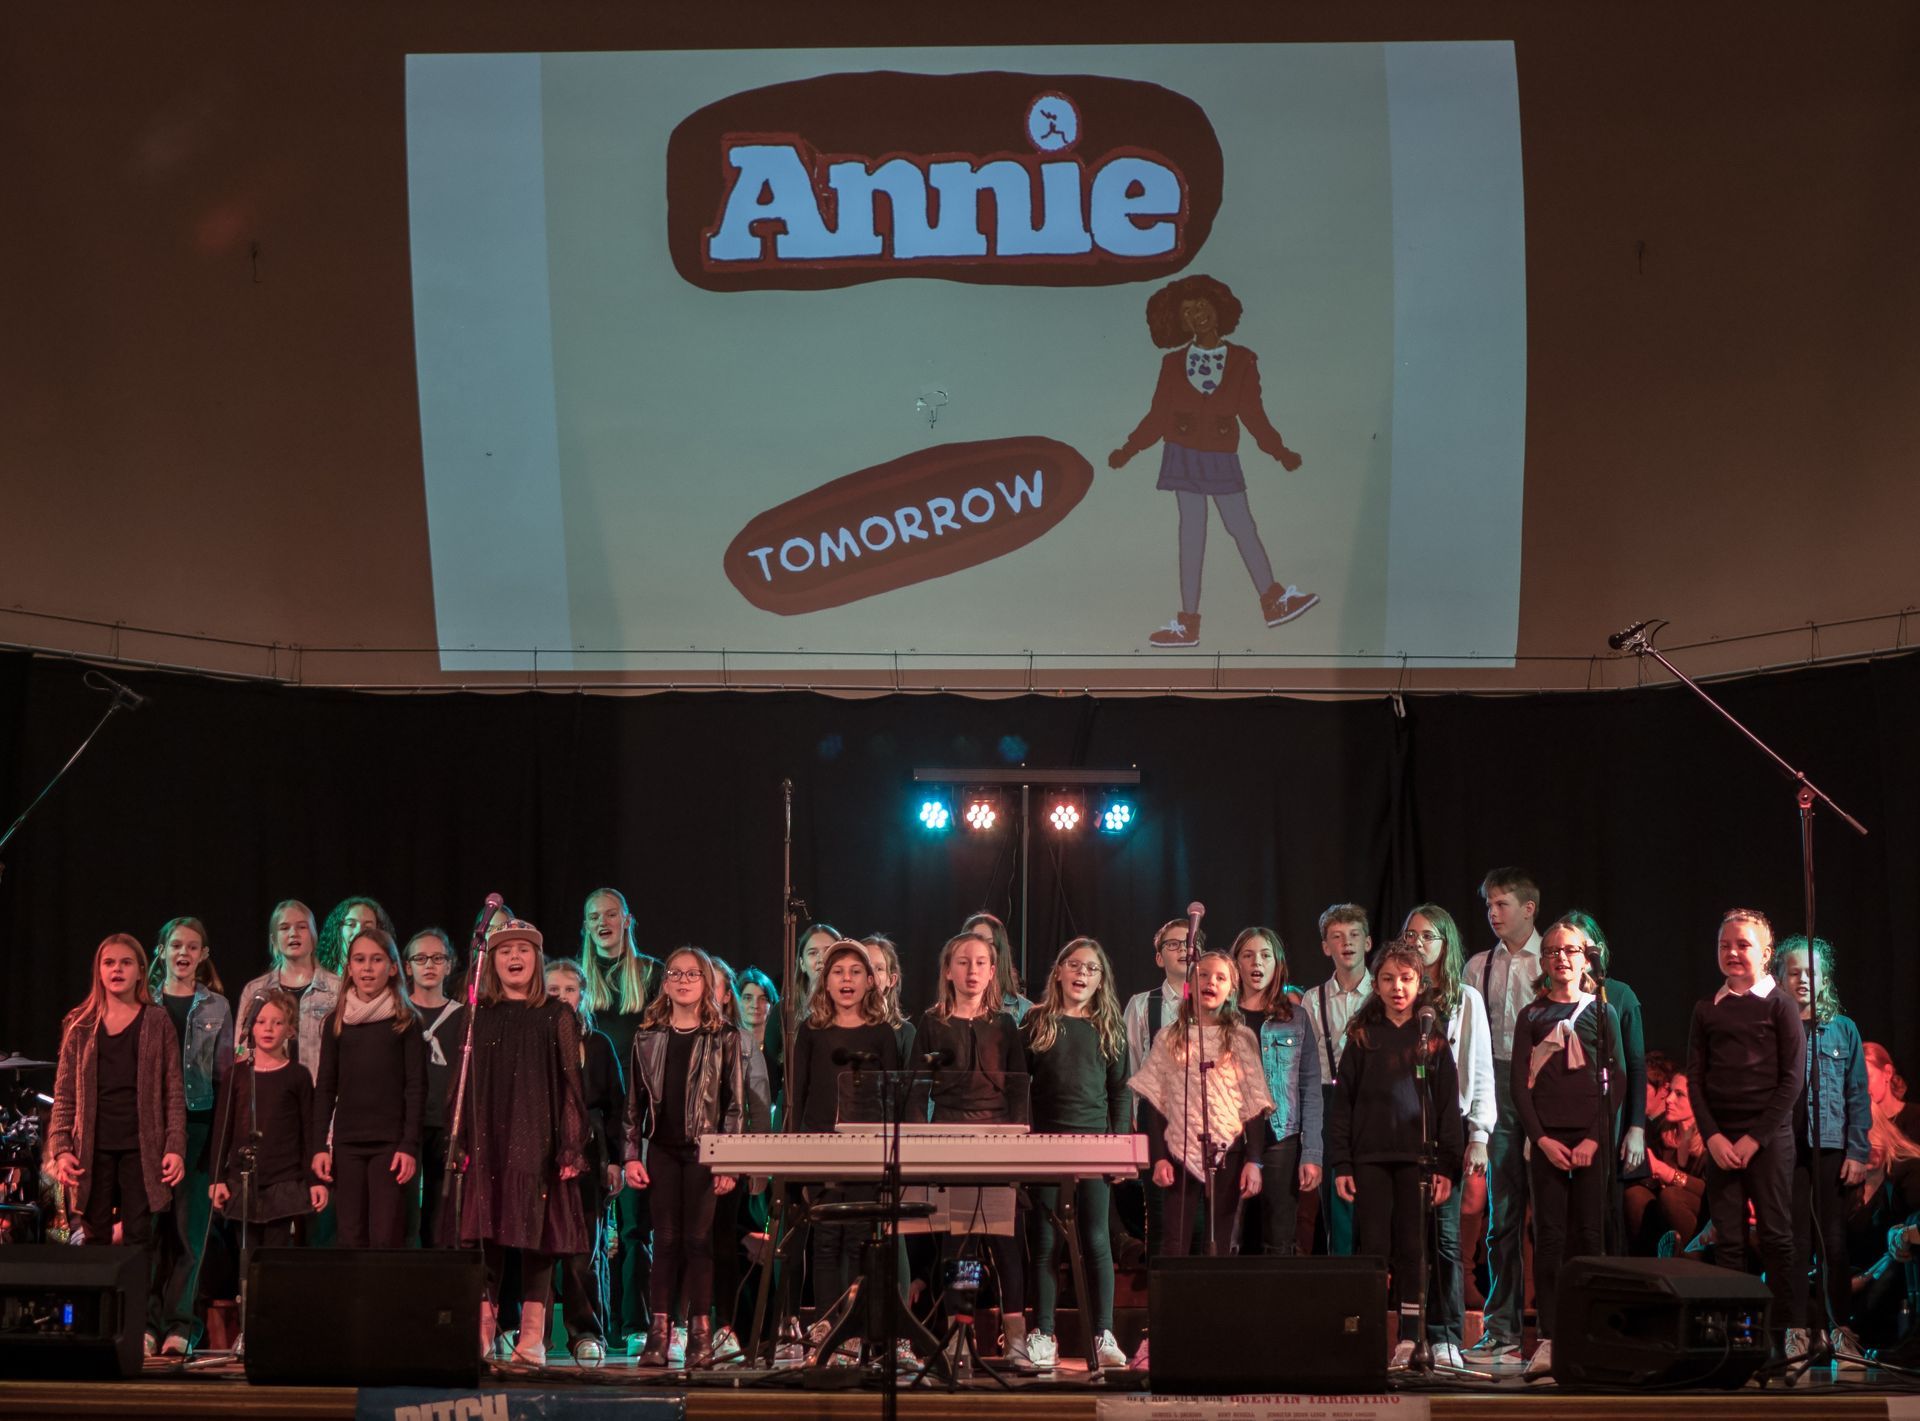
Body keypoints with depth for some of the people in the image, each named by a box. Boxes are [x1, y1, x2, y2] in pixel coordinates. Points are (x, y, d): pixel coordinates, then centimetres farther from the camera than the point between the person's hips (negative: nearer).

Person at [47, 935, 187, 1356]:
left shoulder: (156, 1023, 6)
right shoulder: (80, 1026, 10)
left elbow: (174, 1092, 3)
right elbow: (64, 1095, 8)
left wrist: (174, 1148, -6)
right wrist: (61, 1148, -3)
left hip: (141, 1147, -2)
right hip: (93, 1148, 2)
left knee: (138, 1238, -3)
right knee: (95, 1239, 2)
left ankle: (145, 1329, -1)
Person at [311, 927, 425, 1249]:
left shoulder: (405, 1022, 2)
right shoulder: (337, 1022, 10)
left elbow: (416, 1087, 0)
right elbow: (325, 1088, 11)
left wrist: (410, 1145, -8)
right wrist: (320, 1145, 3)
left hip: (390, 1142, -3)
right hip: (346, 1142, 3)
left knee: (385, 1239, -8)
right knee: (350, 1238, 0)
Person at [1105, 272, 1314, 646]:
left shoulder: (1241, 362, 2)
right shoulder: (1174, 363, 3)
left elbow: (1253, 415, 4)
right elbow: (1158, 417, 5)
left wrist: (1280, 452, 1)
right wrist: (1128, 450, 0)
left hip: (1221, 457, 0)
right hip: (1184, 454, 0)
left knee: (1242, 526, 3)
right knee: (1191, 530, 1)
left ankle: (1273, 601, 19)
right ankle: (1188, 622, 4)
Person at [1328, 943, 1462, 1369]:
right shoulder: (1362, 1035, 8)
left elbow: (1448, 1103, 5)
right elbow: (1342, 1103, 7)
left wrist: (1447, 1166, -2)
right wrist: (1340, 1165, 0)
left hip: (1417, 1157, 0)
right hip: (1370, 1157, 0)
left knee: (1411, 1249, 1)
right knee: (1372, 1248, -1)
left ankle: (1410, 1336, 6)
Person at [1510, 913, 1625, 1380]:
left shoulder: (1601, 1013, 8)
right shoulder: (1531, 1016, 10)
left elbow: (1617, 1080, 3)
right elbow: (1520, 1084, 5)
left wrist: (1594, 1139, -8)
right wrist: (1542, 1139, -7)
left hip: (1591, 1136, 0)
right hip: (1546, 1136, 0)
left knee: (1588, 1233, -2)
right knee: (1549, 1235, -4)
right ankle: (1548, 1340, -6)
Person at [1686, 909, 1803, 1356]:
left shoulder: (1779, 1006, 0)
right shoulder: (1707, 1010, 10)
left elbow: (1792, 1078, -5)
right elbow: (1695, 1078, 8)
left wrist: (1755, 1138, -10)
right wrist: (1713, 1136, -5)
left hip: (1769, 1137, -3)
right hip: (1720, 1138, 3)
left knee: (1775, 1236, -2)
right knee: (1727, 1239, 2)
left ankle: (1779, 1336, 2)